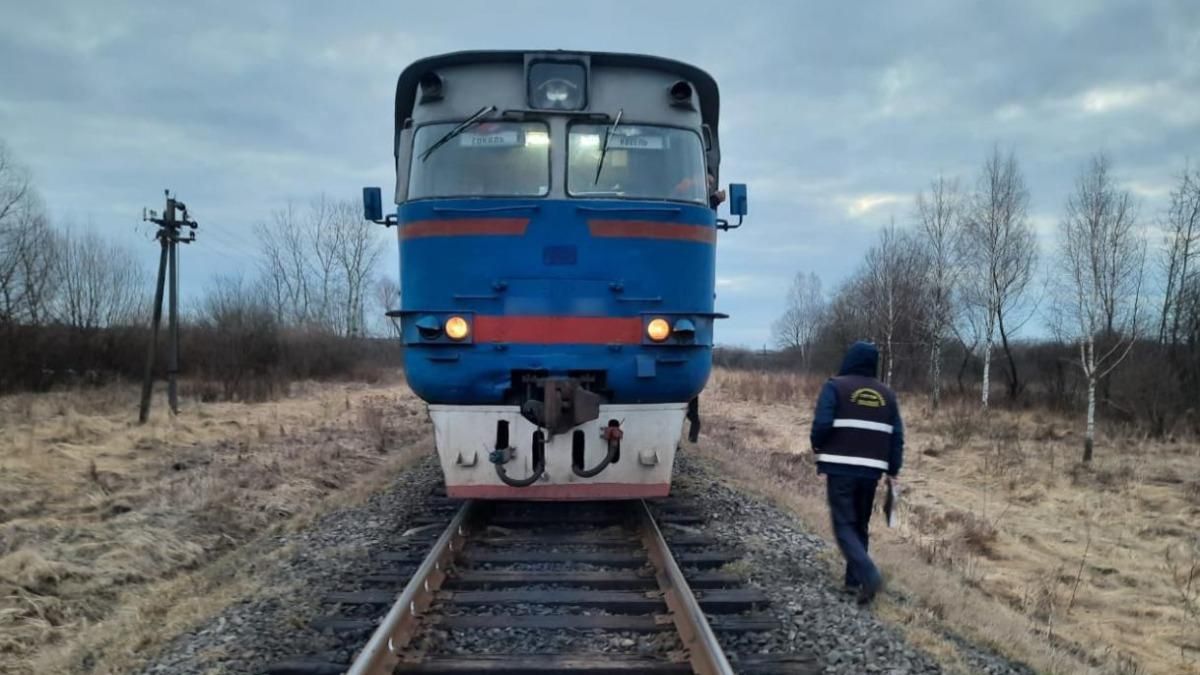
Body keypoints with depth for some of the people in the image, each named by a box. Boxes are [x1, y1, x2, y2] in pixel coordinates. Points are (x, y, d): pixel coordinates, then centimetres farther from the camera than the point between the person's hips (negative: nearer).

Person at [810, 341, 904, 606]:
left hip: (841, 468, -5)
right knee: (860, 526, 17)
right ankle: (854, 580, 20)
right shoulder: (887, 394, 10)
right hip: (871, 470, 5)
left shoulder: (836, 386, -4)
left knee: (844, 526, -1)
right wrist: (894, 470, 15)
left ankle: (869, 576, -18)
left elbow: (822, 424, -14)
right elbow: (897, 435, 9)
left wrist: (818, 447, 7)